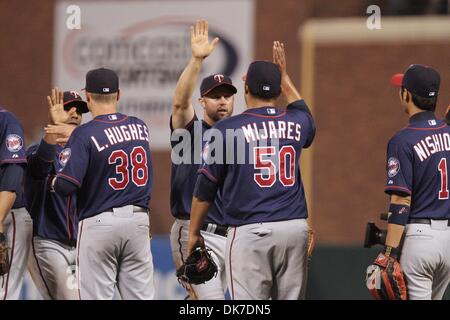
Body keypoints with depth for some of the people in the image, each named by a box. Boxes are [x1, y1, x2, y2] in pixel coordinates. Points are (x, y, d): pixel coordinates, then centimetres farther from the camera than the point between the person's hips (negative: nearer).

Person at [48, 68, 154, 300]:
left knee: (96, 297, -1)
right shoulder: (140, 127, 5)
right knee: (141, 296, 5)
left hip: (99, 223, -4)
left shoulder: (85, 134, -11)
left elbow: (67, 185, -20)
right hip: (139, 220, 5)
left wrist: (54, 182, 6)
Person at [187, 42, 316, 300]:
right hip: (295, 229, 4)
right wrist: (284, 77, 43)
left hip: (250, 231, -4)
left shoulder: (226, 129, -2)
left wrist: (194, 232, 12)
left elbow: (205, 187, 2)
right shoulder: (297, 123, 9)